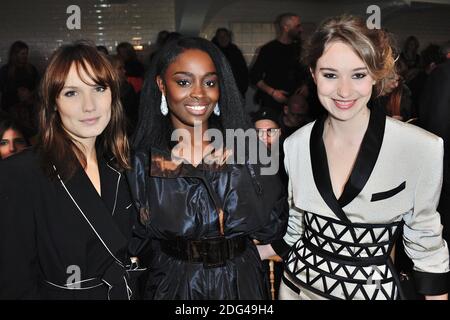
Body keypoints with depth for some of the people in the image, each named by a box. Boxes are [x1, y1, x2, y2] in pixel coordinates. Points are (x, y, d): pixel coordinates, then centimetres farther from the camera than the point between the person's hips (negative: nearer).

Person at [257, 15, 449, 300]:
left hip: (373, 288, -2)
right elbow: (295, 228, 5)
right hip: (299, 283, 3)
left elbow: (425, 240, -6)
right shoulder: (296, 145, -9)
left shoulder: (422, 148, -20)